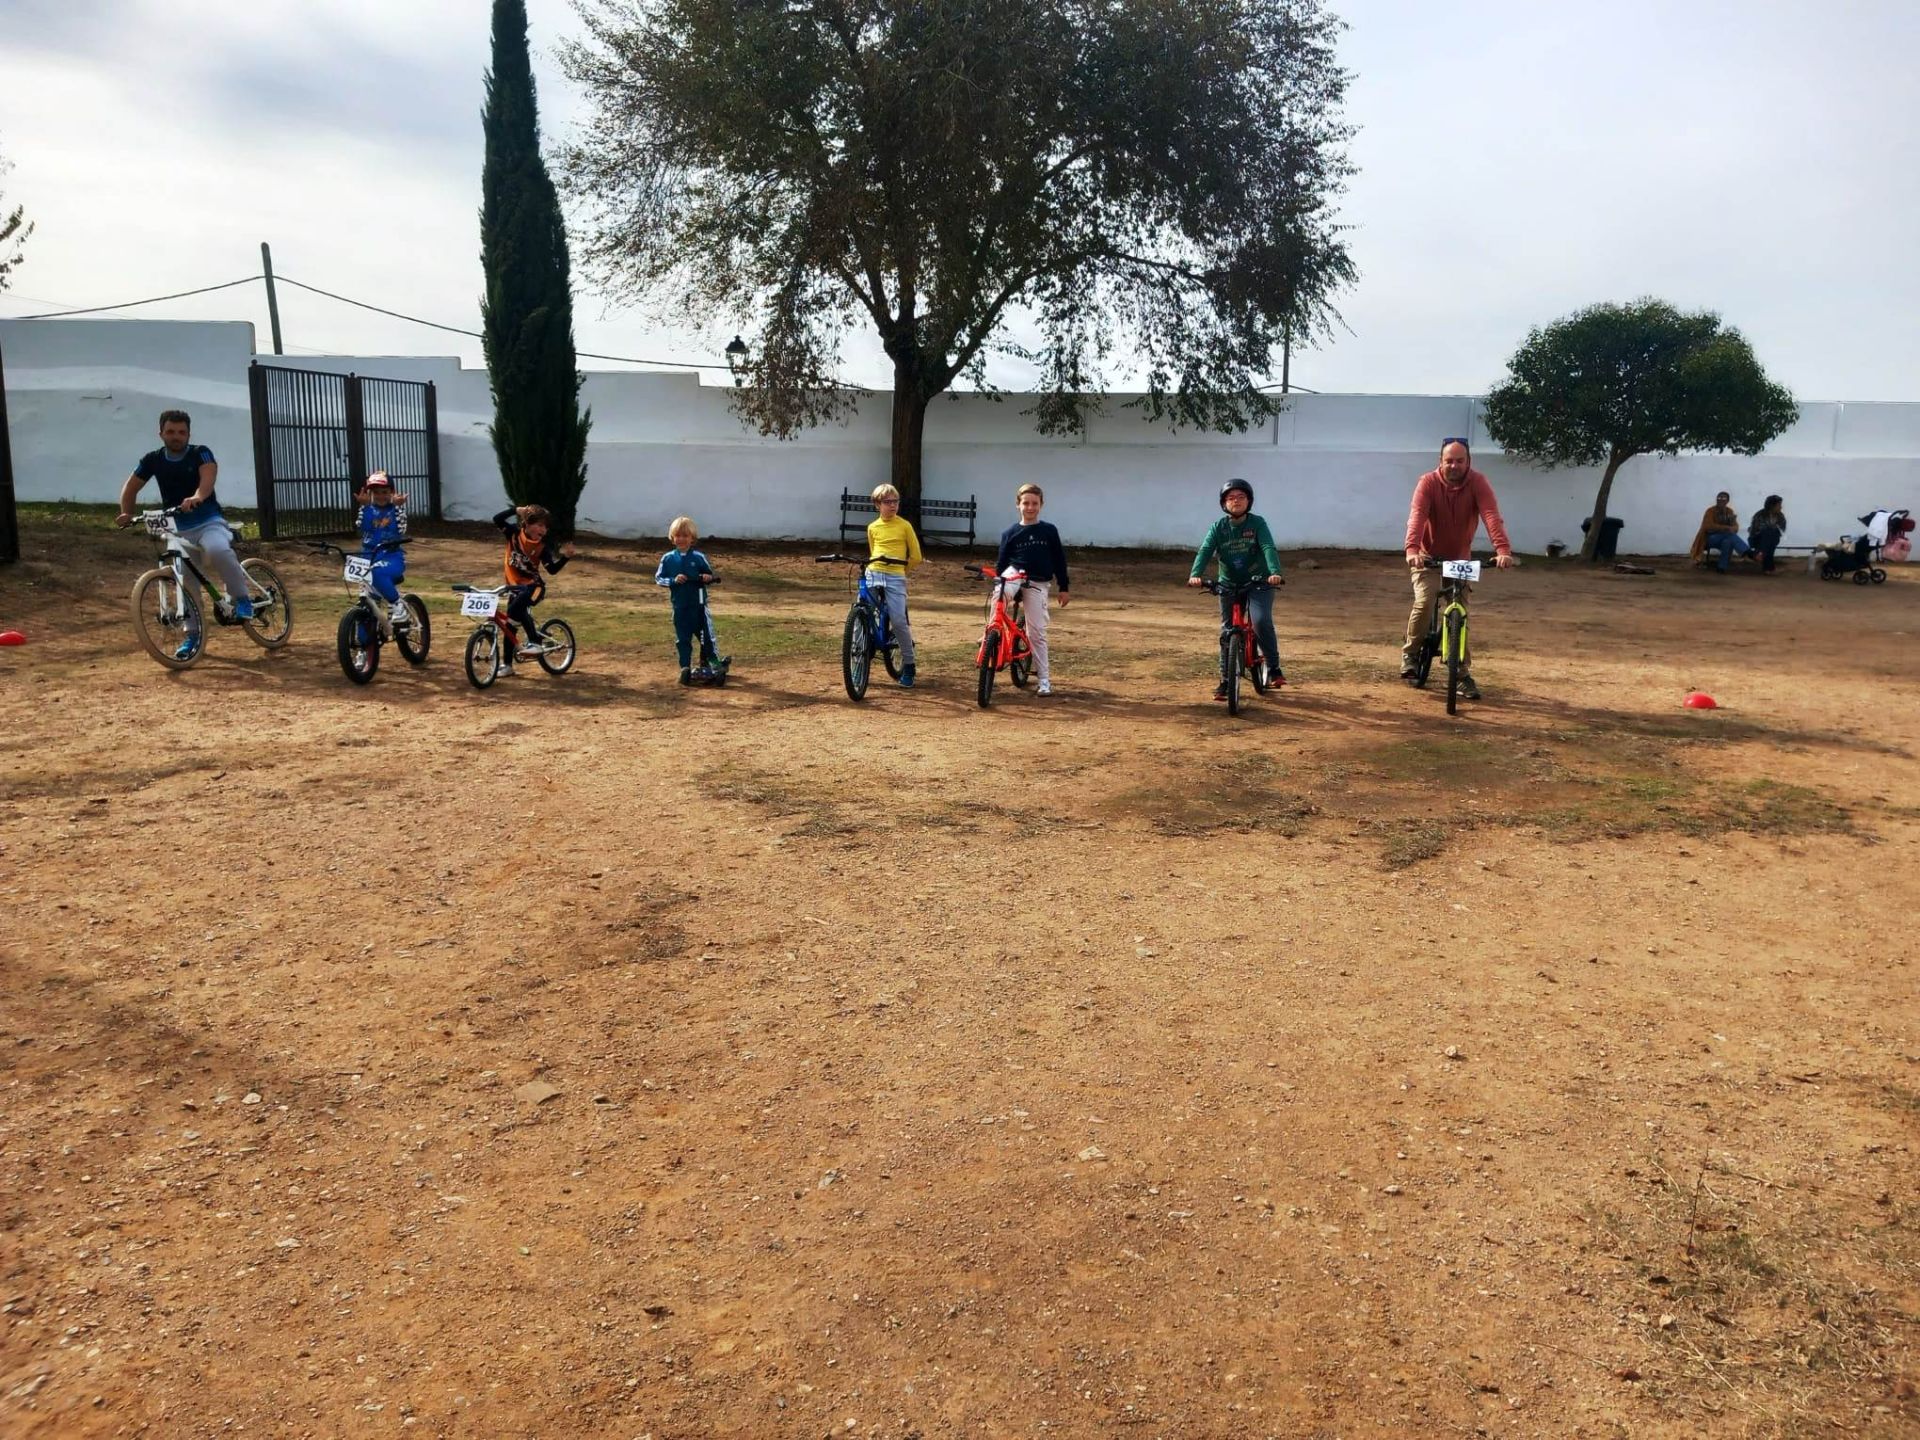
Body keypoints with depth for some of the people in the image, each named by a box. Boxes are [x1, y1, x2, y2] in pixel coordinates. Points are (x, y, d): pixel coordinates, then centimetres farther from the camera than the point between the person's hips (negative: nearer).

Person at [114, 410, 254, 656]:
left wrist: (197, 498, -50)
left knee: (217, 551, -37)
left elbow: (208, 477, -29)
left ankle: (242, 598, -18)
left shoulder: (200, 453, -9)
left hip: (209, 522, -5)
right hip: (179, 528, 5)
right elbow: (130, 487, 7)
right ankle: (192, 634, 17)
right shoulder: (153, 460, 1)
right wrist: (127, 513, -12)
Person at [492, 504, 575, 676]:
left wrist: (565, 557, -29)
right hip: (514, 585, 3)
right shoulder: (514, 533, -5)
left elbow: (552, 569, -15)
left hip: (533, 585, -3)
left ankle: (535, 640, -13)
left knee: (515, 610, -33)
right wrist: (516, 510, -21)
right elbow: (497, 519, -15)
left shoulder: (543, 545, -10)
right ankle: (508, 664, 16)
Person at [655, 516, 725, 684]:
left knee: (706, 635, 5)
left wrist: (708, 578, -16)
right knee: (682, 639, 5)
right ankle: (685, 668, 12)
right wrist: (673, 581, -15)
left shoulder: (699, 557, -2)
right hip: (679, 606, 1)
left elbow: (710, 575, 7)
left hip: (698, 604, -1)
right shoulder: (668, 558, 0)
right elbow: (658, 578, 2)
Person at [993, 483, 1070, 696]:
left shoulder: (1049, 530, 2)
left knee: (1037, 632, -1)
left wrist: (1063, 588, 5)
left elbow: (1059, 560, 6)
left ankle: (1044, 679, 6)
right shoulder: (1010, 533, 2)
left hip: (1037, 585, 0)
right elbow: (1001, 562, 6)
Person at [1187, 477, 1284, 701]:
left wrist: (1274, 572, -40)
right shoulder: (1219, 527, -3)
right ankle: (1226, 680, 16)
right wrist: (1195, 574, -35)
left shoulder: (1257, 523, -8)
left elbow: (1268, 548, -21)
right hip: (1229, 584, 3)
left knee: (1261, 621, -24)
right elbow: (1205, 551, -16)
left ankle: (1273, 668, -6)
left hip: (1258, 583, -3)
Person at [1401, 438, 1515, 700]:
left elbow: (1491, 516, -29)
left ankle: (1463, 674, 10)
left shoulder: (1477, 483, -15)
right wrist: (1412, 549, -51)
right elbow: (1417, 516, -33)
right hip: (1428, 557, -2)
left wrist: (1503, 549, -45)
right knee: (1424, 602, -23)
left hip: (1460, 559, 2)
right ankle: (1410, 653, 0)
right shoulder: (1428, 482, -18)